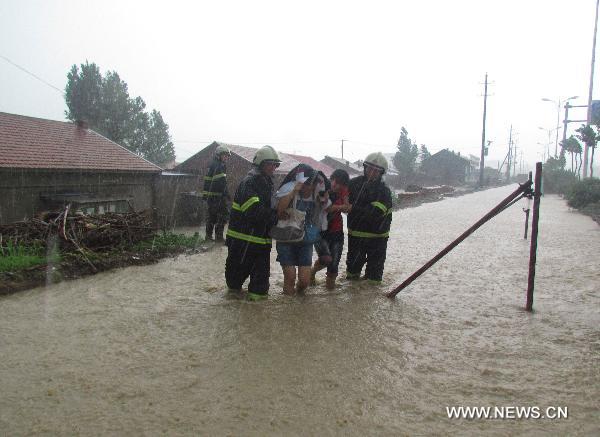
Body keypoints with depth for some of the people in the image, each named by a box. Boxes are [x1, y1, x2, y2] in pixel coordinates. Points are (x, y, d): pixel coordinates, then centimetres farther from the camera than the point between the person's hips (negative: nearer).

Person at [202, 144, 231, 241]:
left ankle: (208, 235, 20)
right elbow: (221, 181, -20)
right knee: (224, 214, -6)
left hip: (210, 196, 10)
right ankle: (219, 236, -7)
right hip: (217, 195, -10)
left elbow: (207, 180, 22)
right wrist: (226, 193, -22)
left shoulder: (212, 164, 20)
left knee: (212, 215, 15)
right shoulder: (220, 166, -11)